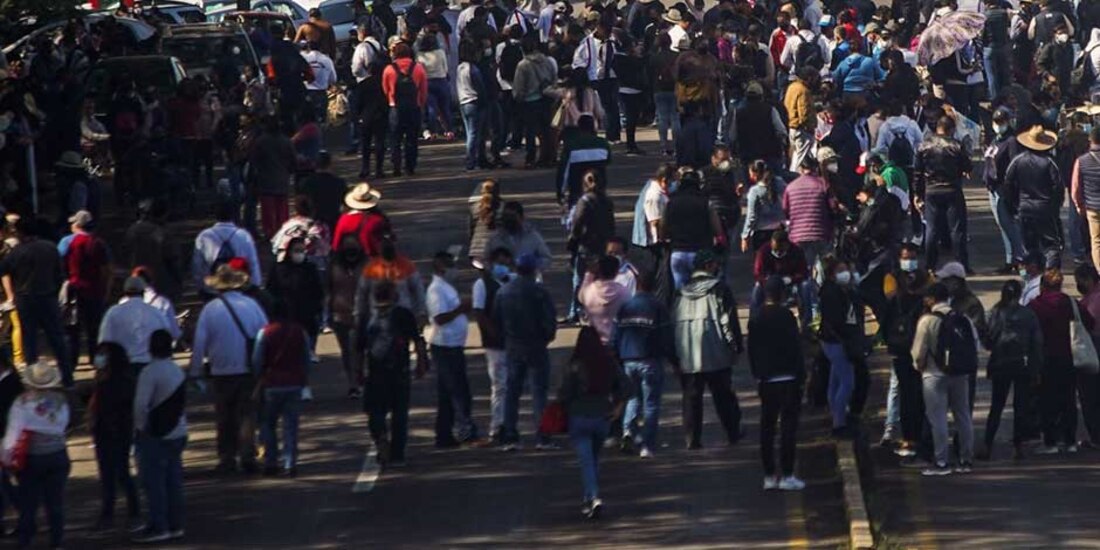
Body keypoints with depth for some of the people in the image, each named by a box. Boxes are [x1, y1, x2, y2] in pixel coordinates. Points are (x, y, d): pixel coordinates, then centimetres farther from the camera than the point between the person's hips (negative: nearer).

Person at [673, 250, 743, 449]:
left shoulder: (681, 293, 8)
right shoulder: (719, 289, -6)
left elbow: (672, 322, 11)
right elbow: (728, 321, -8)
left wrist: (674, 354, 16)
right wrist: (736, 346, 0)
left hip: (686, 356, 3)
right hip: (716, 356, -3)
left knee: (691, 397, 6)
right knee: (723, 395, 9)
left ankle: (692, 438, 1)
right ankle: (733, 433, 15)